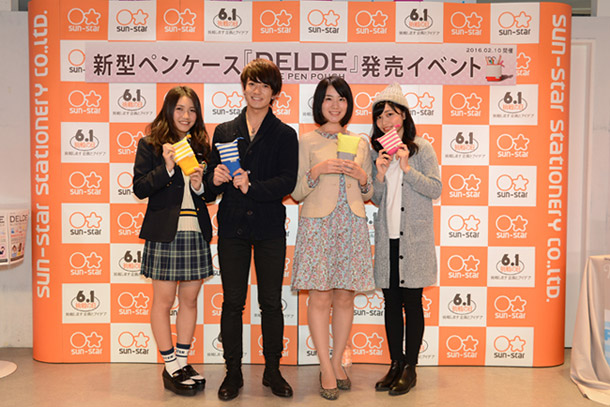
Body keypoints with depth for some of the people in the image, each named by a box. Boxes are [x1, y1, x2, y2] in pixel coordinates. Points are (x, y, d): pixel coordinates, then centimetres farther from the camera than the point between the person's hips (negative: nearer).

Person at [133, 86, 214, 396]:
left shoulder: (201, 147, 12)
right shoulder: (150, 145, 1)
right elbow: (139, 188, -7)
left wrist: (200, 186, -7)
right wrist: (167, 169, -19)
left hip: (196, 233, 4)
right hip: (164, 233, -4)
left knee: (190, 300, 10)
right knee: (164, 300, 3)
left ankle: (183, 362, 23)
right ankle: (170, 367, 16)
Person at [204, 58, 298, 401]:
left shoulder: (285, 135, 3)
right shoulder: (224, 132, 11)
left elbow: (287, 181, -8)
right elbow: (212, 182, 10)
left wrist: (252, 187, -21)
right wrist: (215, 178, -13)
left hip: (270, 229, -1)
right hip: (232, 227, 2)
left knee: (271, 302, 6)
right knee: (233, 302, 6)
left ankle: (273, 371, 21)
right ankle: (233, 373, 20)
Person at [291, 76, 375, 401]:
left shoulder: (360, 143, 14)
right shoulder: (307, 142, 4)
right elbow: (296, 193, 2)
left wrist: (363, 178, -2)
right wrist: (317, 170, -13)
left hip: (352, 225, 3)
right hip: (318, 224, -3)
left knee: (345, 298, 6)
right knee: (320, 298, -2)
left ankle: (337, 363, 21)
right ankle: (327, 370, 10)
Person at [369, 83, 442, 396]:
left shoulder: (422, 148, 0)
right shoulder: (376, 152, 11)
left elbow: (436, 189, -6)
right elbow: (376, 199, 10)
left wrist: (407, 167, -14)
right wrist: (380, 174, -8)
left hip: (415, 238, -4)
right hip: (386, 238, 4)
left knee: (412, 302, 2)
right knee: (391, 302, 8)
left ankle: (410, 368, 14)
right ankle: (395, 364, 21)